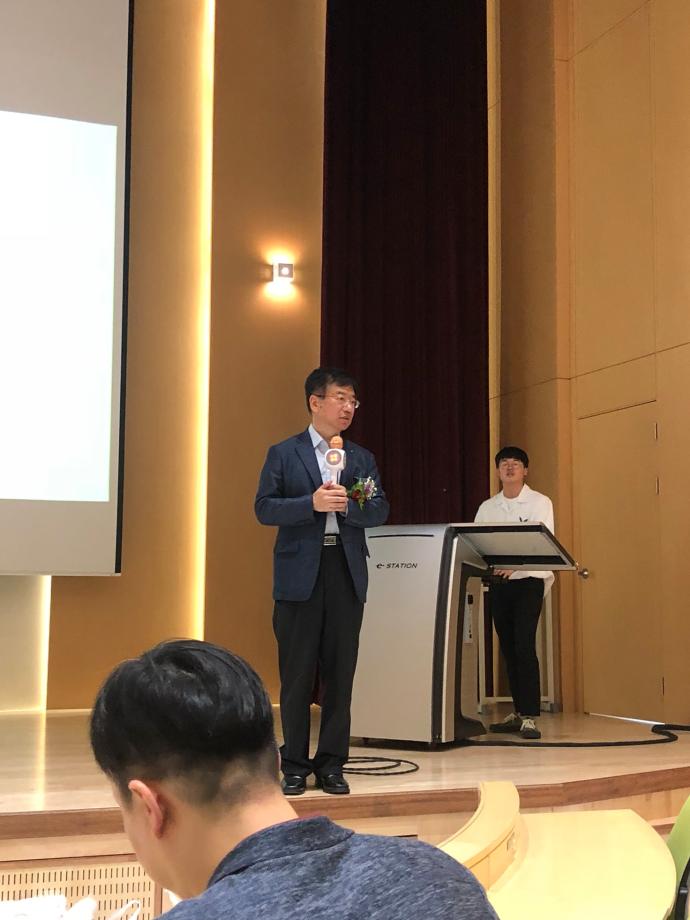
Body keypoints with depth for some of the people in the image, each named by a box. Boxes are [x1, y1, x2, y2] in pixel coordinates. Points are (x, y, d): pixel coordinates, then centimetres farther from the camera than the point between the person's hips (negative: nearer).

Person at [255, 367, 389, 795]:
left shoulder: (362, 459, 14)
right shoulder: (283, 454, 5)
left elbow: (380, 510, 5)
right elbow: (264, 508, -4)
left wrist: (347, 505, -14)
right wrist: (312, 503, -18)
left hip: (347, 572, 3)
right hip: (299, 575, -3)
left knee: (340, 672, 4)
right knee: (297, 674, 2)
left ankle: (332, 764, 13)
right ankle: (295, 765, 12)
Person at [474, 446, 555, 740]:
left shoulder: (540, 503, -1)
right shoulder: (487, 507, 13)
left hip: (529, 580, -5)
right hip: (498, 582, 5)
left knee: (524, 646, -14)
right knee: (508, 648, 9)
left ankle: (529, 717, -12)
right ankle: (518, 712, 18)